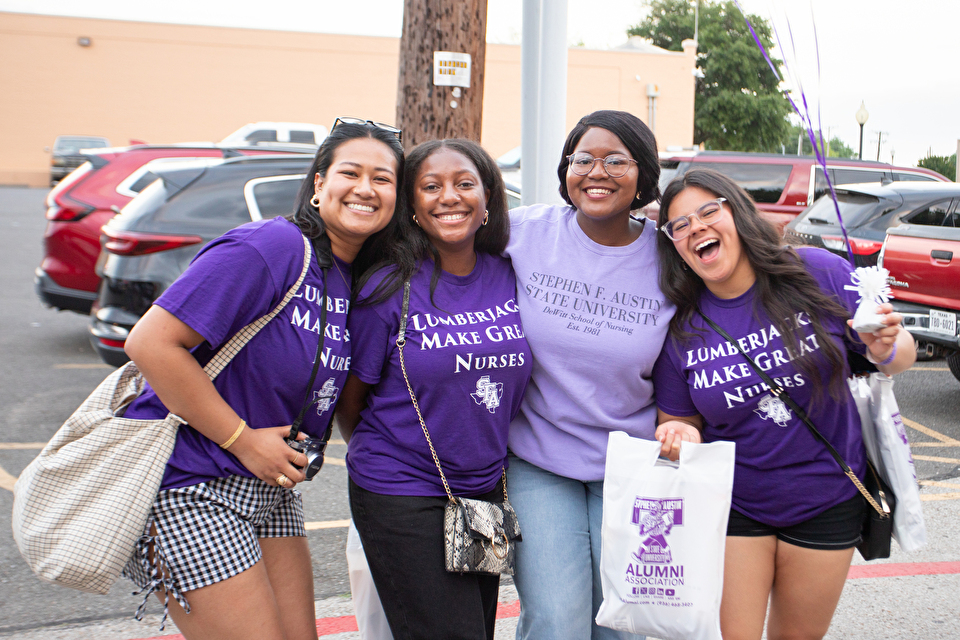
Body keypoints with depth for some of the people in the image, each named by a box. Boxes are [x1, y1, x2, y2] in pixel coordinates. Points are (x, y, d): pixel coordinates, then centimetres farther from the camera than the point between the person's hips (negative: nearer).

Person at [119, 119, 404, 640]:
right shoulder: (269, 248, -19)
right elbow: (150, 343, -24)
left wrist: (295, 453, 0)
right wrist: (243, 440, -20)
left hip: (270, 487, 8)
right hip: (190, 485, -8)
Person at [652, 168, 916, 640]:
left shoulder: (819, 273, -14)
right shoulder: (679, 329, -11)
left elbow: (902, 355, -5)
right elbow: (678, 421, 1)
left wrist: (886, 351, -27)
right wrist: (681, 437, -22)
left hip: (826, 500, 1)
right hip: (731, 504, 0)